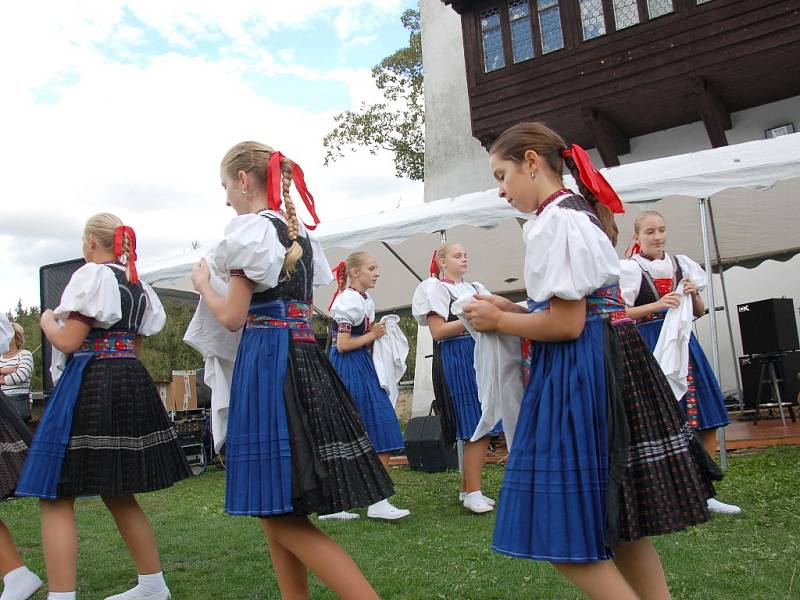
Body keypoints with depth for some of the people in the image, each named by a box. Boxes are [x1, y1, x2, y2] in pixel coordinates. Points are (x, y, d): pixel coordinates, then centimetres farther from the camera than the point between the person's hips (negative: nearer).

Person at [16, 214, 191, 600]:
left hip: (90, 384, -8)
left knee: (56, 496, -4)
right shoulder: (139, 286, 17)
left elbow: (68, 342, -12)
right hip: (132, 384, 9)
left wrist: (48, 320, 9)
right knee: (116, 493, 17)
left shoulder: (91, 275, -7)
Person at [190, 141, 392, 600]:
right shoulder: (299, 234, 18)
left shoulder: (252, 228, -8)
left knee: (281, 515, -7)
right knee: (277, 509, 15)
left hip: (268, 360, -9)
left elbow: (233, 317, -8)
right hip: (304, 358, 9)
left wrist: (203, 284, 10)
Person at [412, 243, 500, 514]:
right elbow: (438, 331, -12)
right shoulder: (436, 288, -3)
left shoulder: (474, 288, 19)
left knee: (471, 429, 9)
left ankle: (467, 489, 20)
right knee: (478, 428, -10)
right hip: (454, 358, -7)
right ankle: (473, 493, -1)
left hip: (477, 355, 7)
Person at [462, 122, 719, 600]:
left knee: (567, 537, -4)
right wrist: (515, 310, 15)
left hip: (582, 371, -10)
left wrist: (498, 321, -6)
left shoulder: (555, 220, -14)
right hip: (609, 360, 10)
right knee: (617, 525, 18)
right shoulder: (580, 211, 16)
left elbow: (566, 324, -20)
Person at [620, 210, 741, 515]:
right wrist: (657, 305, -18)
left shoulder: (681, 264, 12)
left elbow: (700, 312, 18)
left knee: (705, 419, 5)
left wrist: (693, 295, -3)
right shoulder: (630, 269, -2)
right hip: (651, 348, -5)